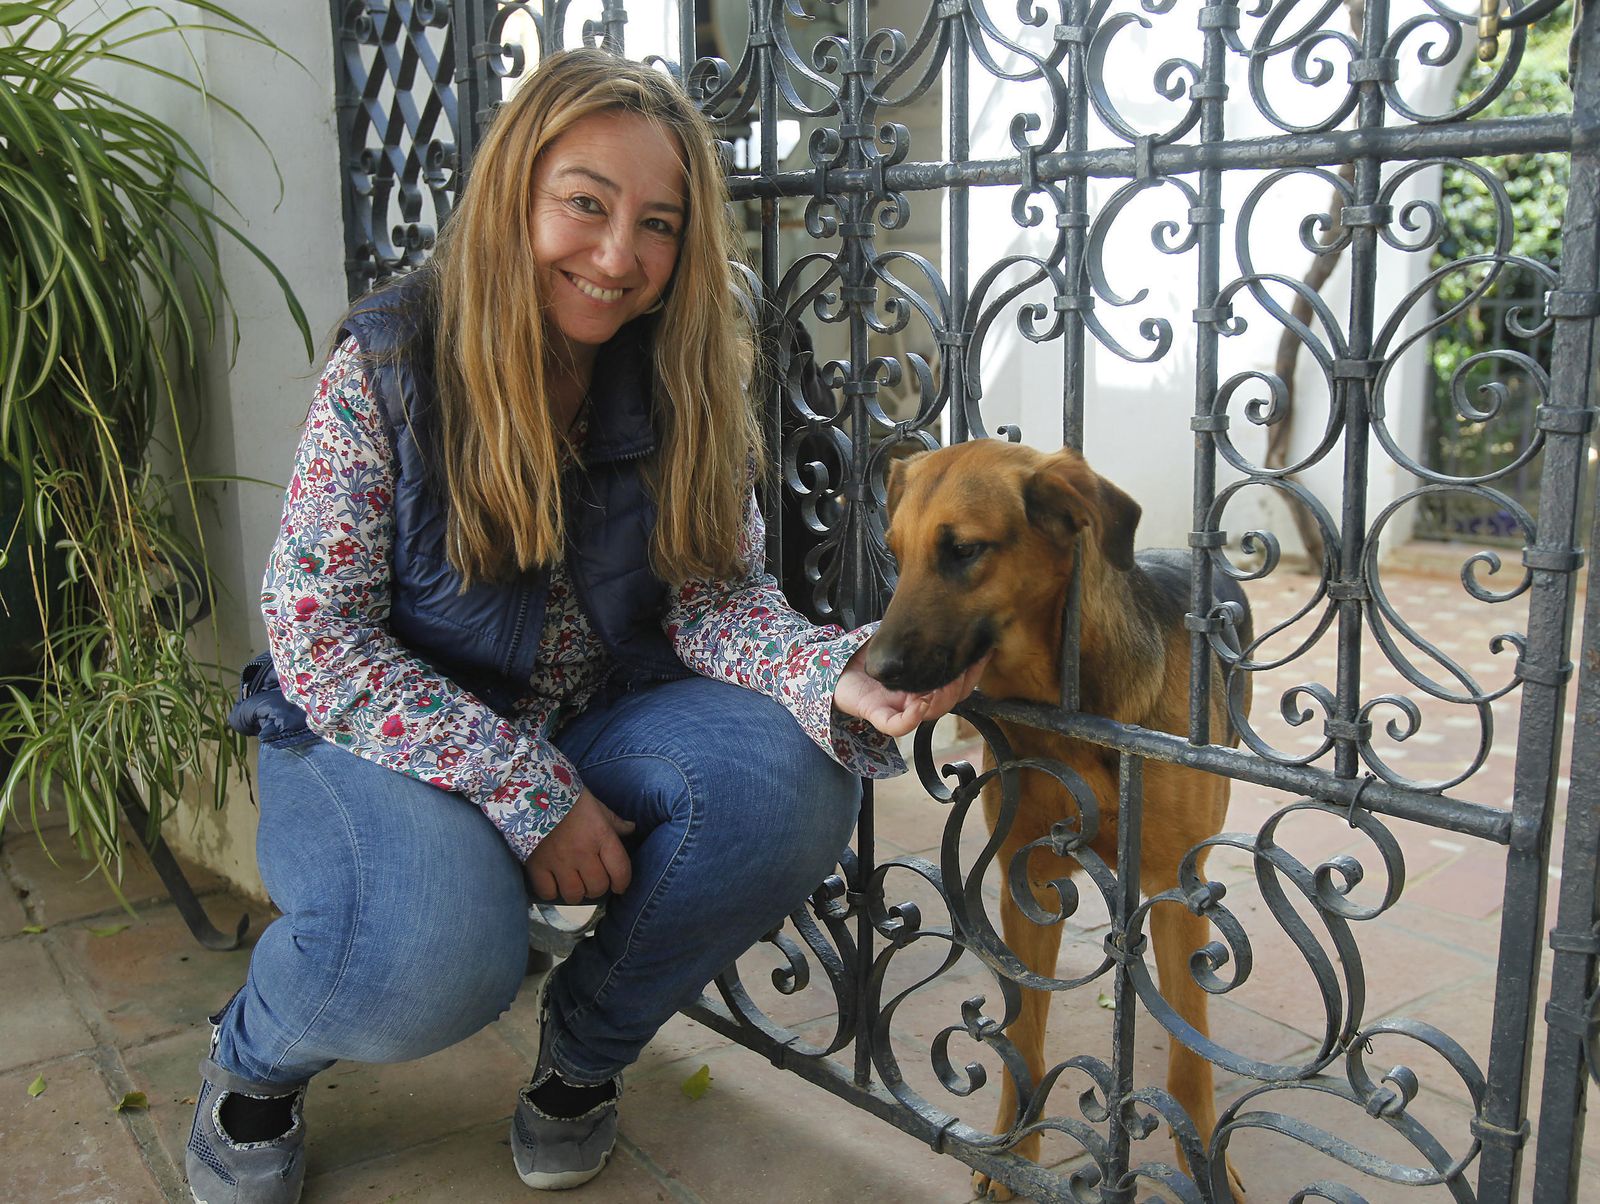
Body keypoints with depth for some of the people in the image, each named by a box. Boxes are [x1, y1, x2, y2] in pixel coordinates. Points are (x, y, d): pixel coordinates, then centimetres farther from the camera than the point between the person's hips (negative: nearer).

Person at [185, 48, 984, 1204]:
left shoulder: (683, 381, -5)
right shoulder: (391, 362, -16)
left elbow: (716, 595, -9)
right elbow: (315, 635, -17)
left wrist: (837, 679, -32)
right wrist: (526, 792, -24)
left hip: (596, 723, 4)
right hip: (385, 735, -3)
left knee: (793, 789, -25)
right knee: (434, 953, -34)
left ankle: (588, 1041, 4)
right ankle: (254, 1057, 6)